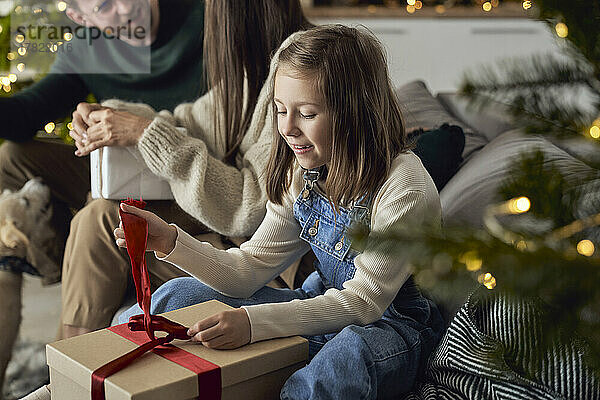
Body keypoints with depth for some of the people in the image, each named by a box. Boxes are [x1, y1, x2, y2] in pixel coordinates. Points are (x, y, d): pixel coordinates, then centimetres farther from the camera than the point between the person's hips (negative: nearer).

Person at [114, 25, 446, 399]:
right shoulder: (304, 173, -1)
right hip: (324, 307, 7)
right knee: (179, 296, 1)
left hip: (393, 329, -6)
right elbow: (250, 268, 0)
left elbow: (362, 301, -26)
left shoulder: (404, 187, -23)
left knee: (346, 356, -43)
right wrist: (171, 242, -16)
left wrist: (253, 322, -37)